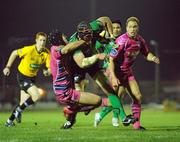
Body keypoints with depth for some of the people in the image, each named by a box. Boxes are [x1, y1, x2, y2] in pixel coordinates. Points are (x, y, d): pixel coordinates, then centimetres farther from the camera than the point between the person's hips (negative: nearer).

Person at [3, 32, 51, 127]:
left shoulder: (47, 53, -13)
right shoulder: (29, 49, -24)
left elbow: (50, 68, -14)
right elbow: (14, 53, -9)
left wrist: (47, 72, -38)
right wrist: (8, 67, -7)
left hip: (32, 77, 6)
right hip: (22, 76, -6)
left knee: (23, 103, 9)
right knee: (36, 95, -23)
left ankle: (10, 121, 30)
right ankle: (19, 111, -2)